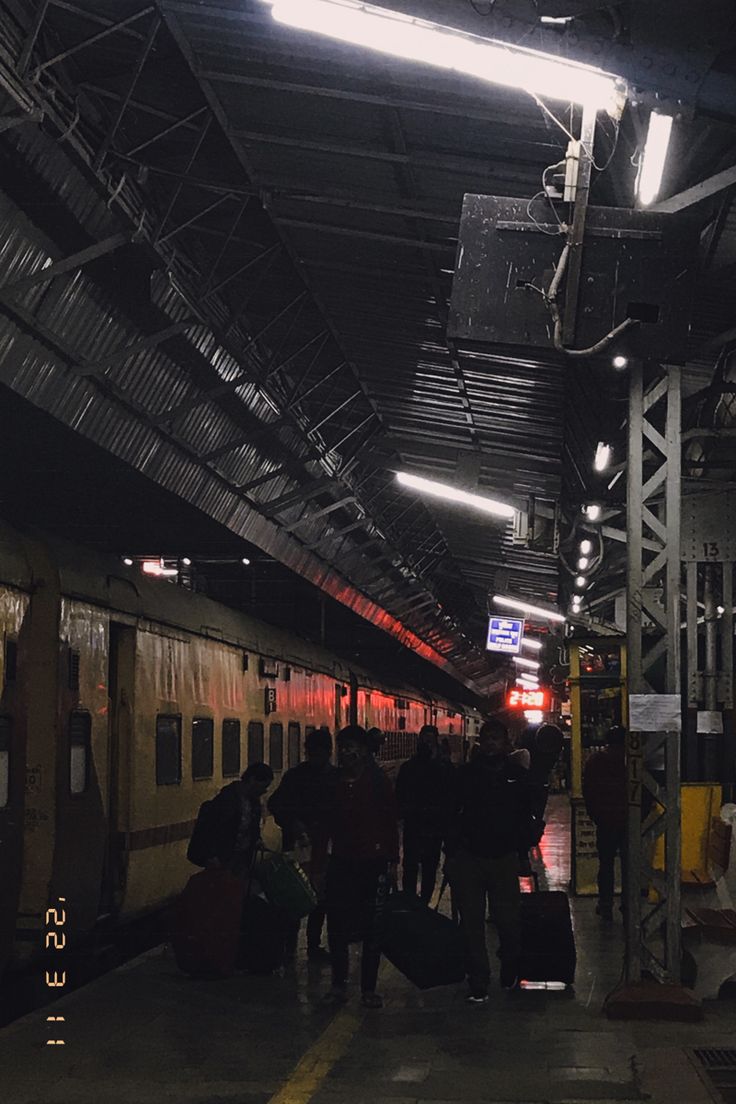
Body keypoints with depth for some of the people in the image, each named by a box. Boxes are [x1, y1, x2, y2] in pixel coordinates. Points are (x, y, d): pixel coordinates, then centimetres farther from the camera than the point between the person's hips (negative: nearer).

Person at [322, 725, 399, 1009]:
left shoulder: (377, 782, -1)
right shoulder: (333, 783, 8)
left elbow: (391, 822, -1)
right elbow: (328, 822, 15)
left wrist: (392, 861, -5)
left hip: (373, 863, -3)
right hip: (341, 862, 3)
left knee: (372, 930, 2)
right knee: (336, 925, 0)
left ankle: (369, 988, 9)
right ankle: (338, 984, 10)